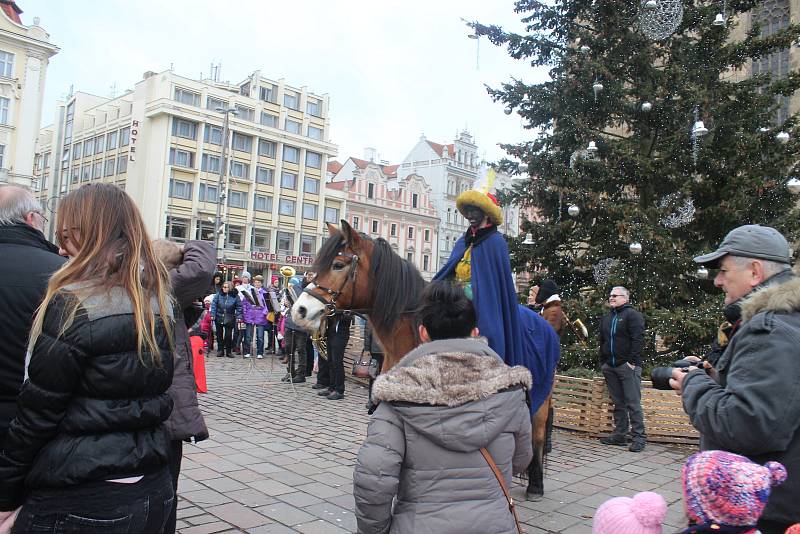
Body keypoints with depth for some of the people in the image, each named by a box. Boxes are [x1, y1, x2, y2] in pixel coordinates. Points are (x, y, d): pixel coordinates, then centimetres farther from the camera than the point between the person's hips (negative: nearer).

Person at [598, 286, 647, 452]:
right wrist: (603, 362, 15)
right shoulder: (606, 318, 18)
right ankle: (620, 435, 17)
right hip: (611, 367, 7)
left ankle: (639, 437, -1)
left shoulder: (632, 315, -4)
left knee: (633, 403, -6)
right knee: (618, 403, 11)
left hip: (628, 366, -7)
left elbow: (638, 340, -12)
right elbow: (602, 341, 23)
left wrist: (632, 361, -17)